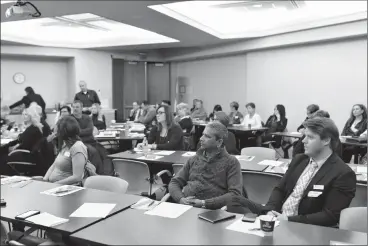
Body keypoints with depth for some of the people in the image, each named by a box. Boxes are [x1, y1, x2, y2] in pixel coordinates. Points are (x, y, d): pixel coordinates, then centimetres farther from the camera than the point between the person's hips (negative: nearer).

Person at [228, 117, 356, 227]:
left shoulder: (343, 174, -12)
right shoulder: (299, 160, 9)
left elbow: (330, 216, -17)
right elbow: (279, 189, 11)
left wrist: (289, 220, -21)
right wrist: (270, 210, -10)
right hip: (277, 214, 7)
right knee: (236, 202, -9)